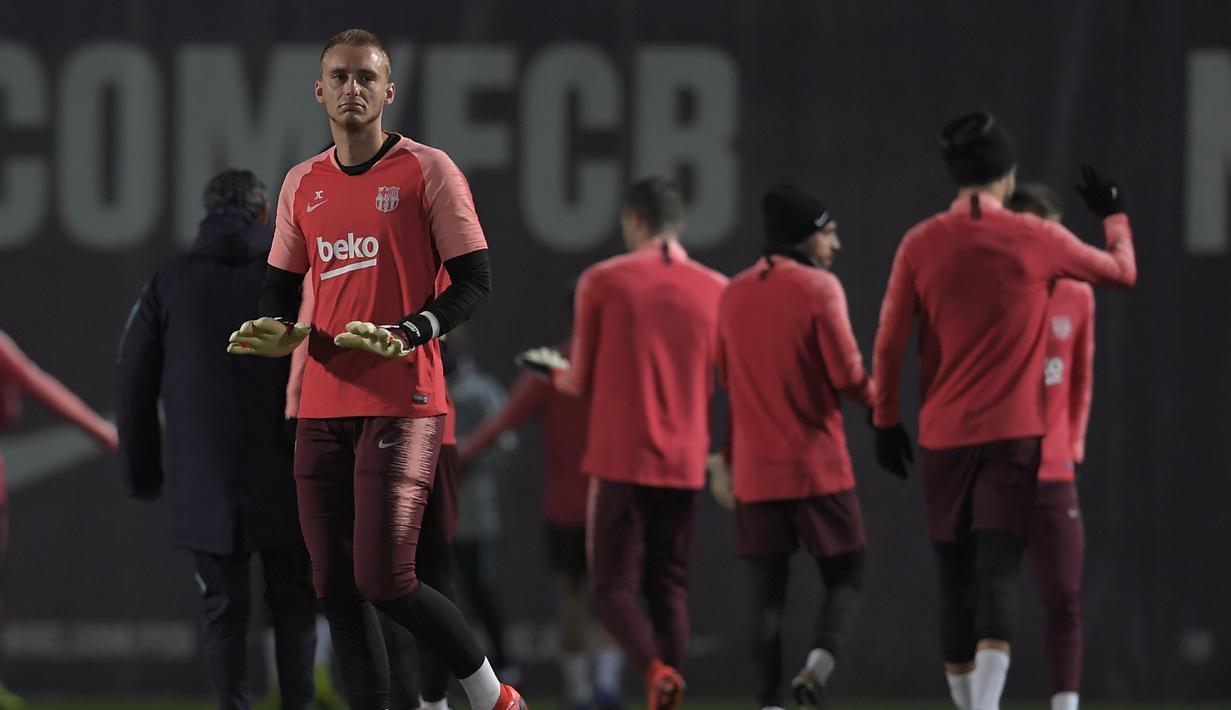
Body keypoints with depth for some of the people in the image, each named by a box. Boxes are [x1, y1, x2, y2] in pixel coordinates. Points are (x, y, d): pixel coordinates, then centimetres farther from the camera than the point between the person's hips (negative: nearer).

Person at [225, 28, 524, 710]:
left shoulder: (427, 170, -2)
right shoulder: (302, 184, 14)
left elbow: (473, 281, -5)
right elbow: (282, 283, 22)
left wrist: (405, 335, -20)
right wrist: (276, 332, -2)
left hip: (402, 405, -6)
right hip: (323, 407, 6)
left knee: (383, 581, -12)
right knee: (335, 587, 3)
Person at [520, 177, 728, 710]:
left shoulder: (602, 282, -3)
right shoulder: (716, 290, 3)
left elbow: (582, 383, 1)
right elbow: (721, 386, 9)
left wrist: (553, 368, 23)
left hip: (620, 458, -3)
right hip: (685, 462, 3)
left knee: (613, 587, 1)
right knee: (669, 590, 11)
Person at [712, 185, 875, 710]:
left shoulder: (734, 293, 9)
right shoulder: (819, 287, -9)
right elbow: (848, 375, -12)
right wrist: (876, 398, 7)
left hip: (754, 474, 5)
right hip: (819, 468, -5)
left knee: (767, 595, 6)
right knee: (845, 579, 5)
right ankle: (819, 664, -19)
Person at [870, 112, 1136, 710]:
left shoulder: (920, 244, -1)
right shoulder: (1037, 240, -3)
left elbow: (888, 343, 0)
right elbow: (1123, 272, 12)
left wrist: (885, 419, 12)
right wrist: (1114, 217, 31)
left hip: (943, 435, 2)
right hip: (1015, 433, -2)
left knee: (955, 582, 12)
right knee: (998, 576, -9)